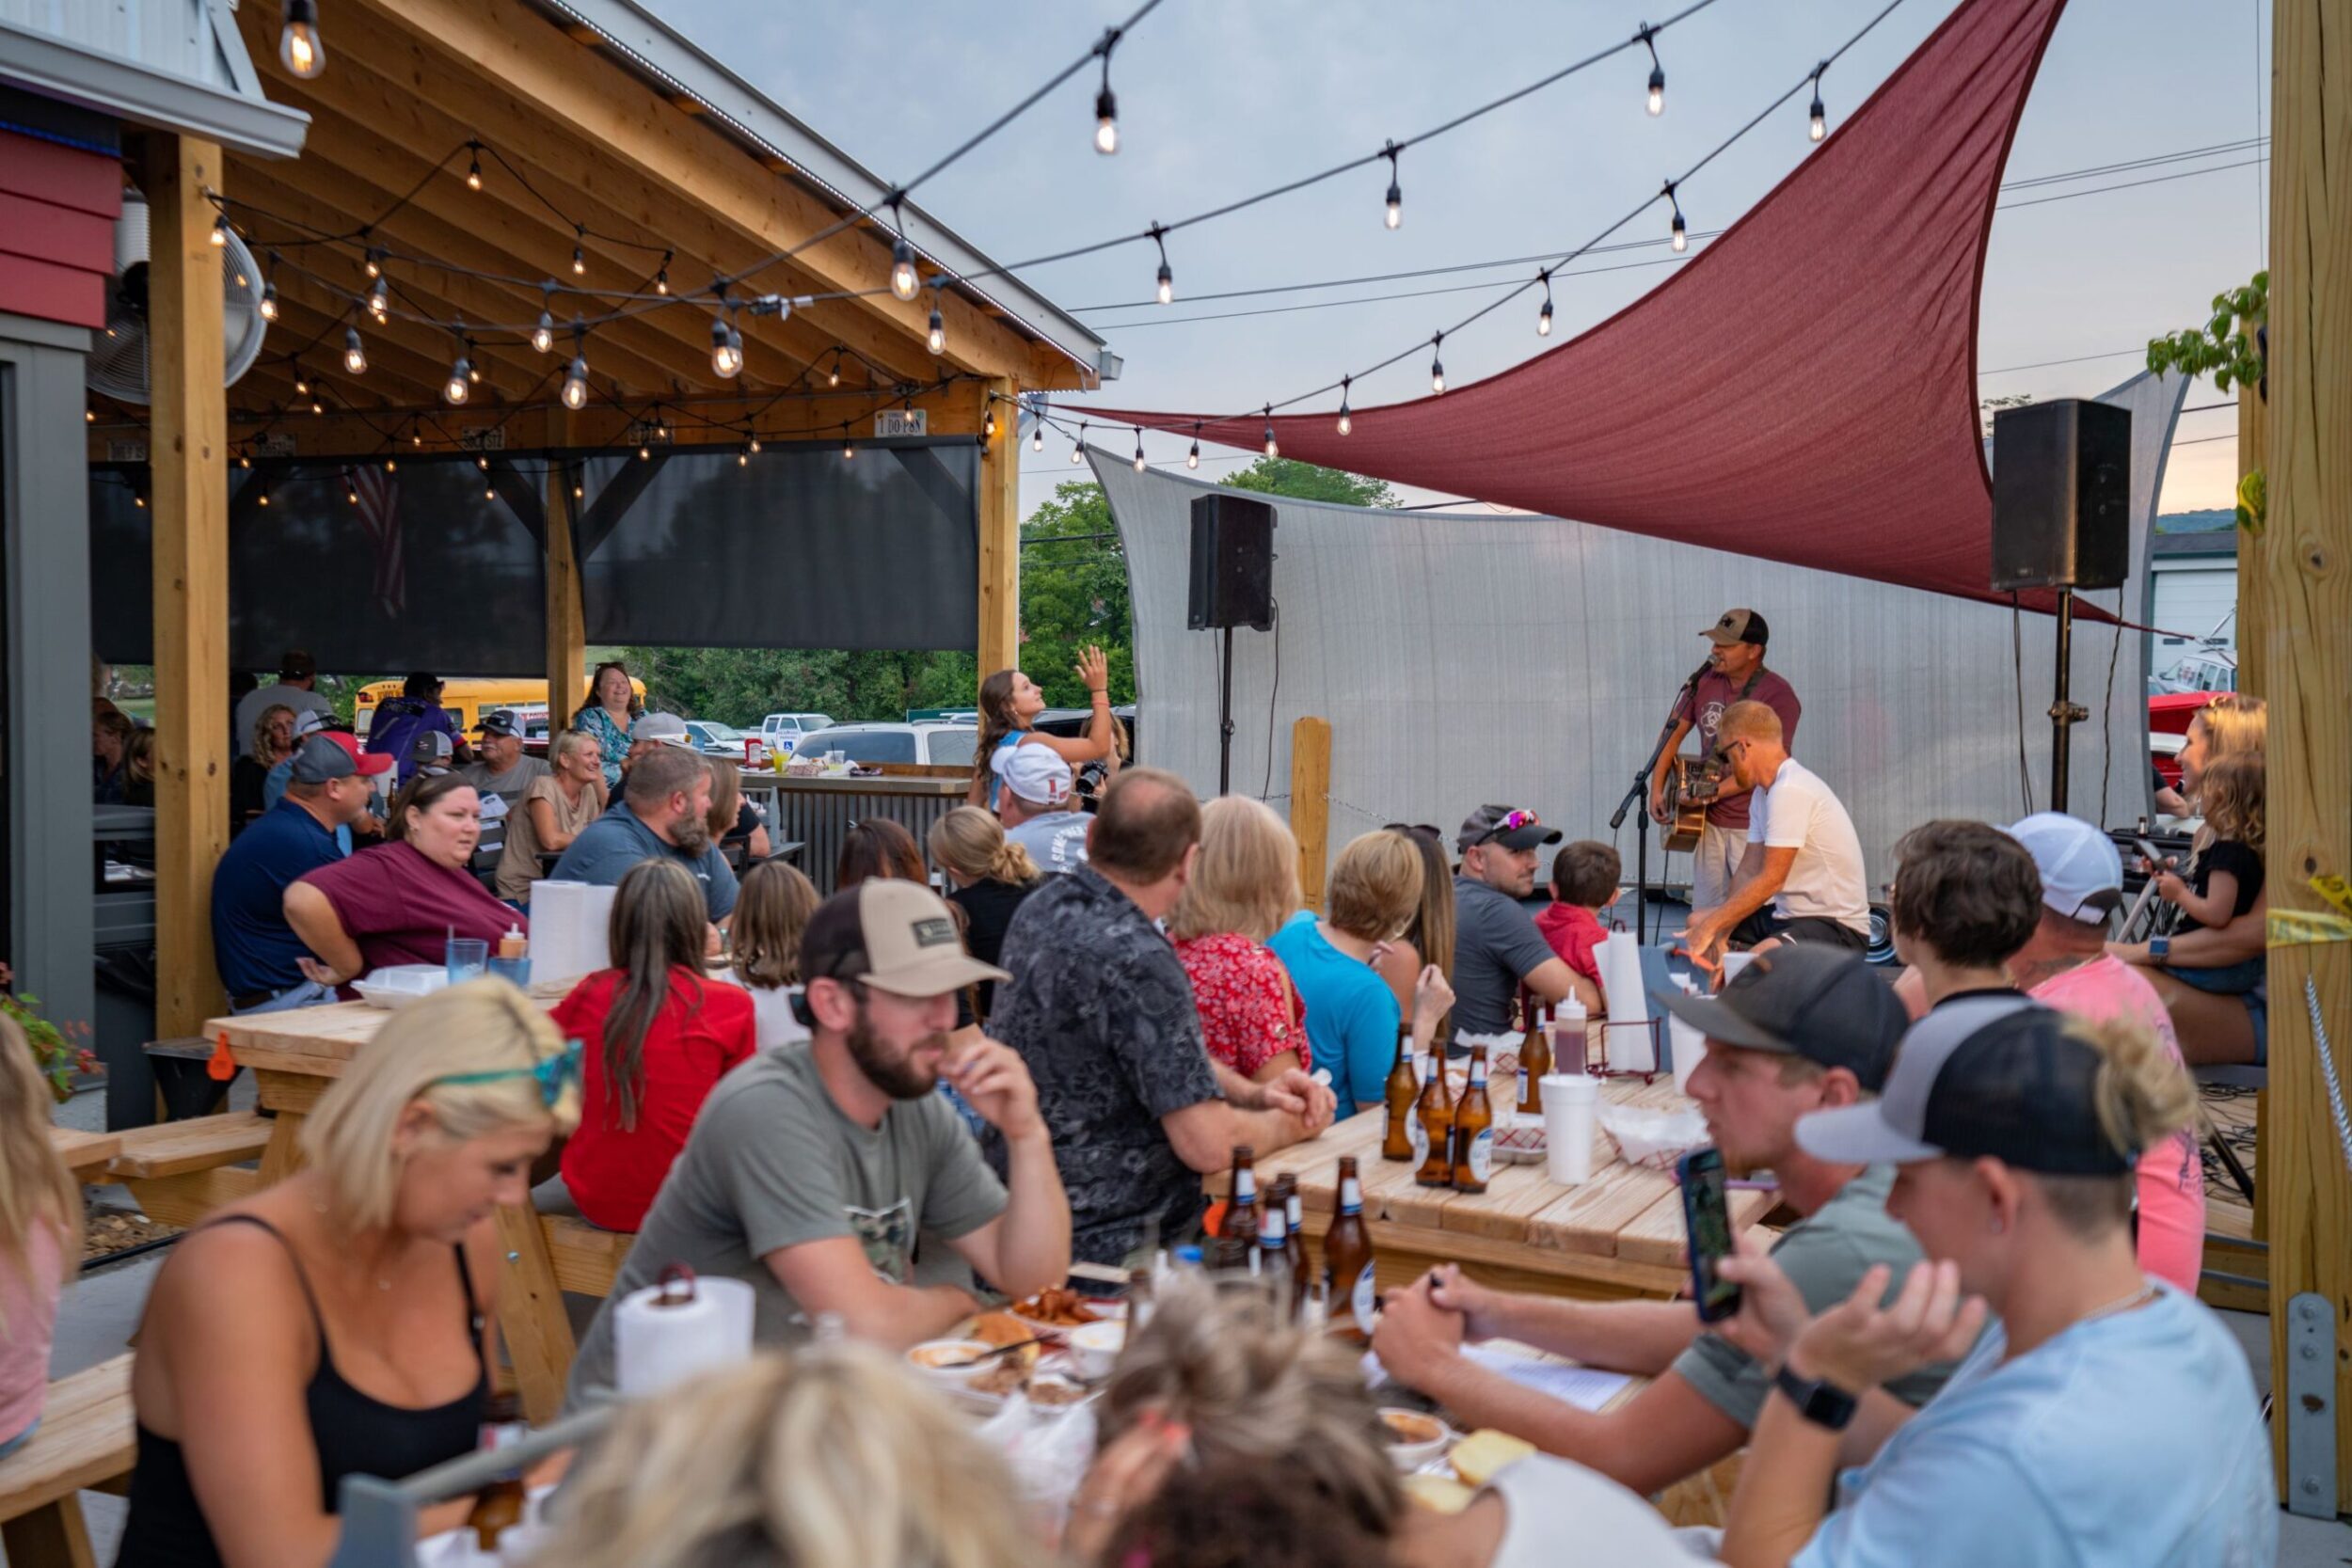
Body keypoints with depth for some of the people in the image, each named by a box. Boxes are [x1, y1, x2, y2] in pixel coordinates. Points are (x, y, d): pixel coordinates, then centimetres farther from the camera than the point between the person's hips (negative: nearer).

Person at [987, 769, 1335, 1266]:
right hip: (1102, 1240, -9)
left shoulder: (1044, 906, 3)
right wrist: (1291, 1125, -5)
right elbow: (1208, 1145, -24)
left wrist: (1254, 1093, 2)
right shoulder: (1138, 961, -26)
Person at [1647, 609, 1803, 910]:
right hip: (1709, 818, 6)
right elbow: (1674, 733, 12)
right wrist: (1657, 789, 3)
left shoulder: (1777, 695, -14)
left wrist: (1716, 790, -24)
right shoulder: (1705, 681, 5)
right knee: (1704, 915, 11)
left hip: (1753, 825, -6)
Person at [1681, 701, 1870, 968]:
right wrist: (1718, 931, -3)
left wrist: (1712, 927, -17)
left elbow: (1770, 880, -21)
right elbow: (1748, 872, 8)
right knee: (1699, 919, 13)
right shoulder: (1763, 792, 12)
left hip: (1838, 926, -10)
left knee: (1759, 959, -38)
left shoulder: (1791, 791, -19)